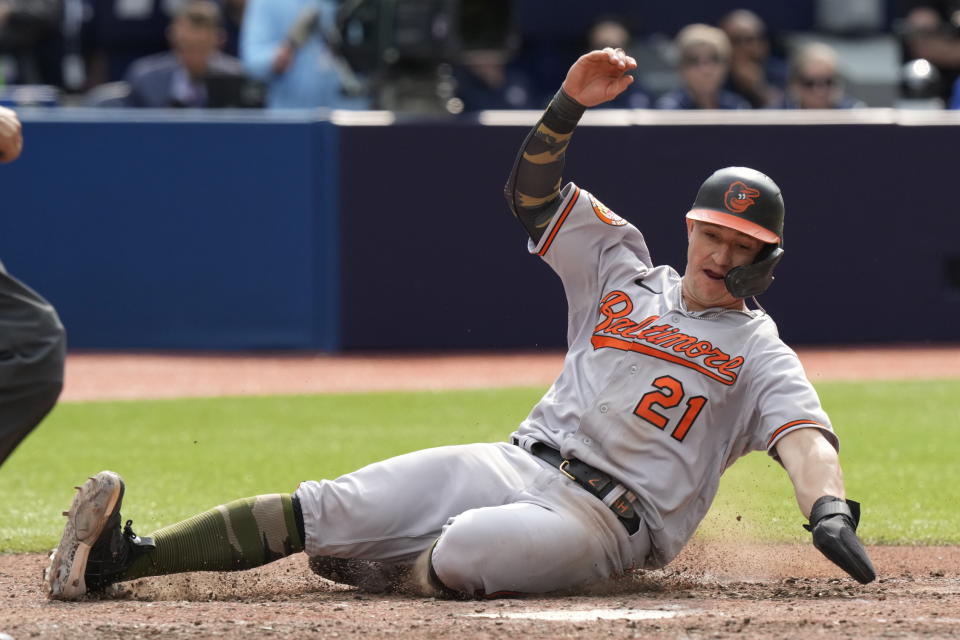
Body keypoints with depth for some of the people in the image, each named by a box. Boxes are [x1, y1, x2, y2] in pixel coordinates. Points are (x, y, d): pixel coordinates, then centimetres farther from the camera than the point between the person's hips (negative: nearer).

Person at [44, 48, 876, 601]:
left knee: (468, 552, -38)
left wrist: (829, 512, -33)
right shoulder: (623, 274, 19)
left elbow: (803, 431, -11)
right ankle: (124, 558, -20)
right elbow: (533, 195, 11)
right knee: (331, 506, -15)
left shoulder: (759, 352, 7)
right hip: (520, 467, 4)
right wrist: (570, 104, -7)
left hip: (609, 524, -4)